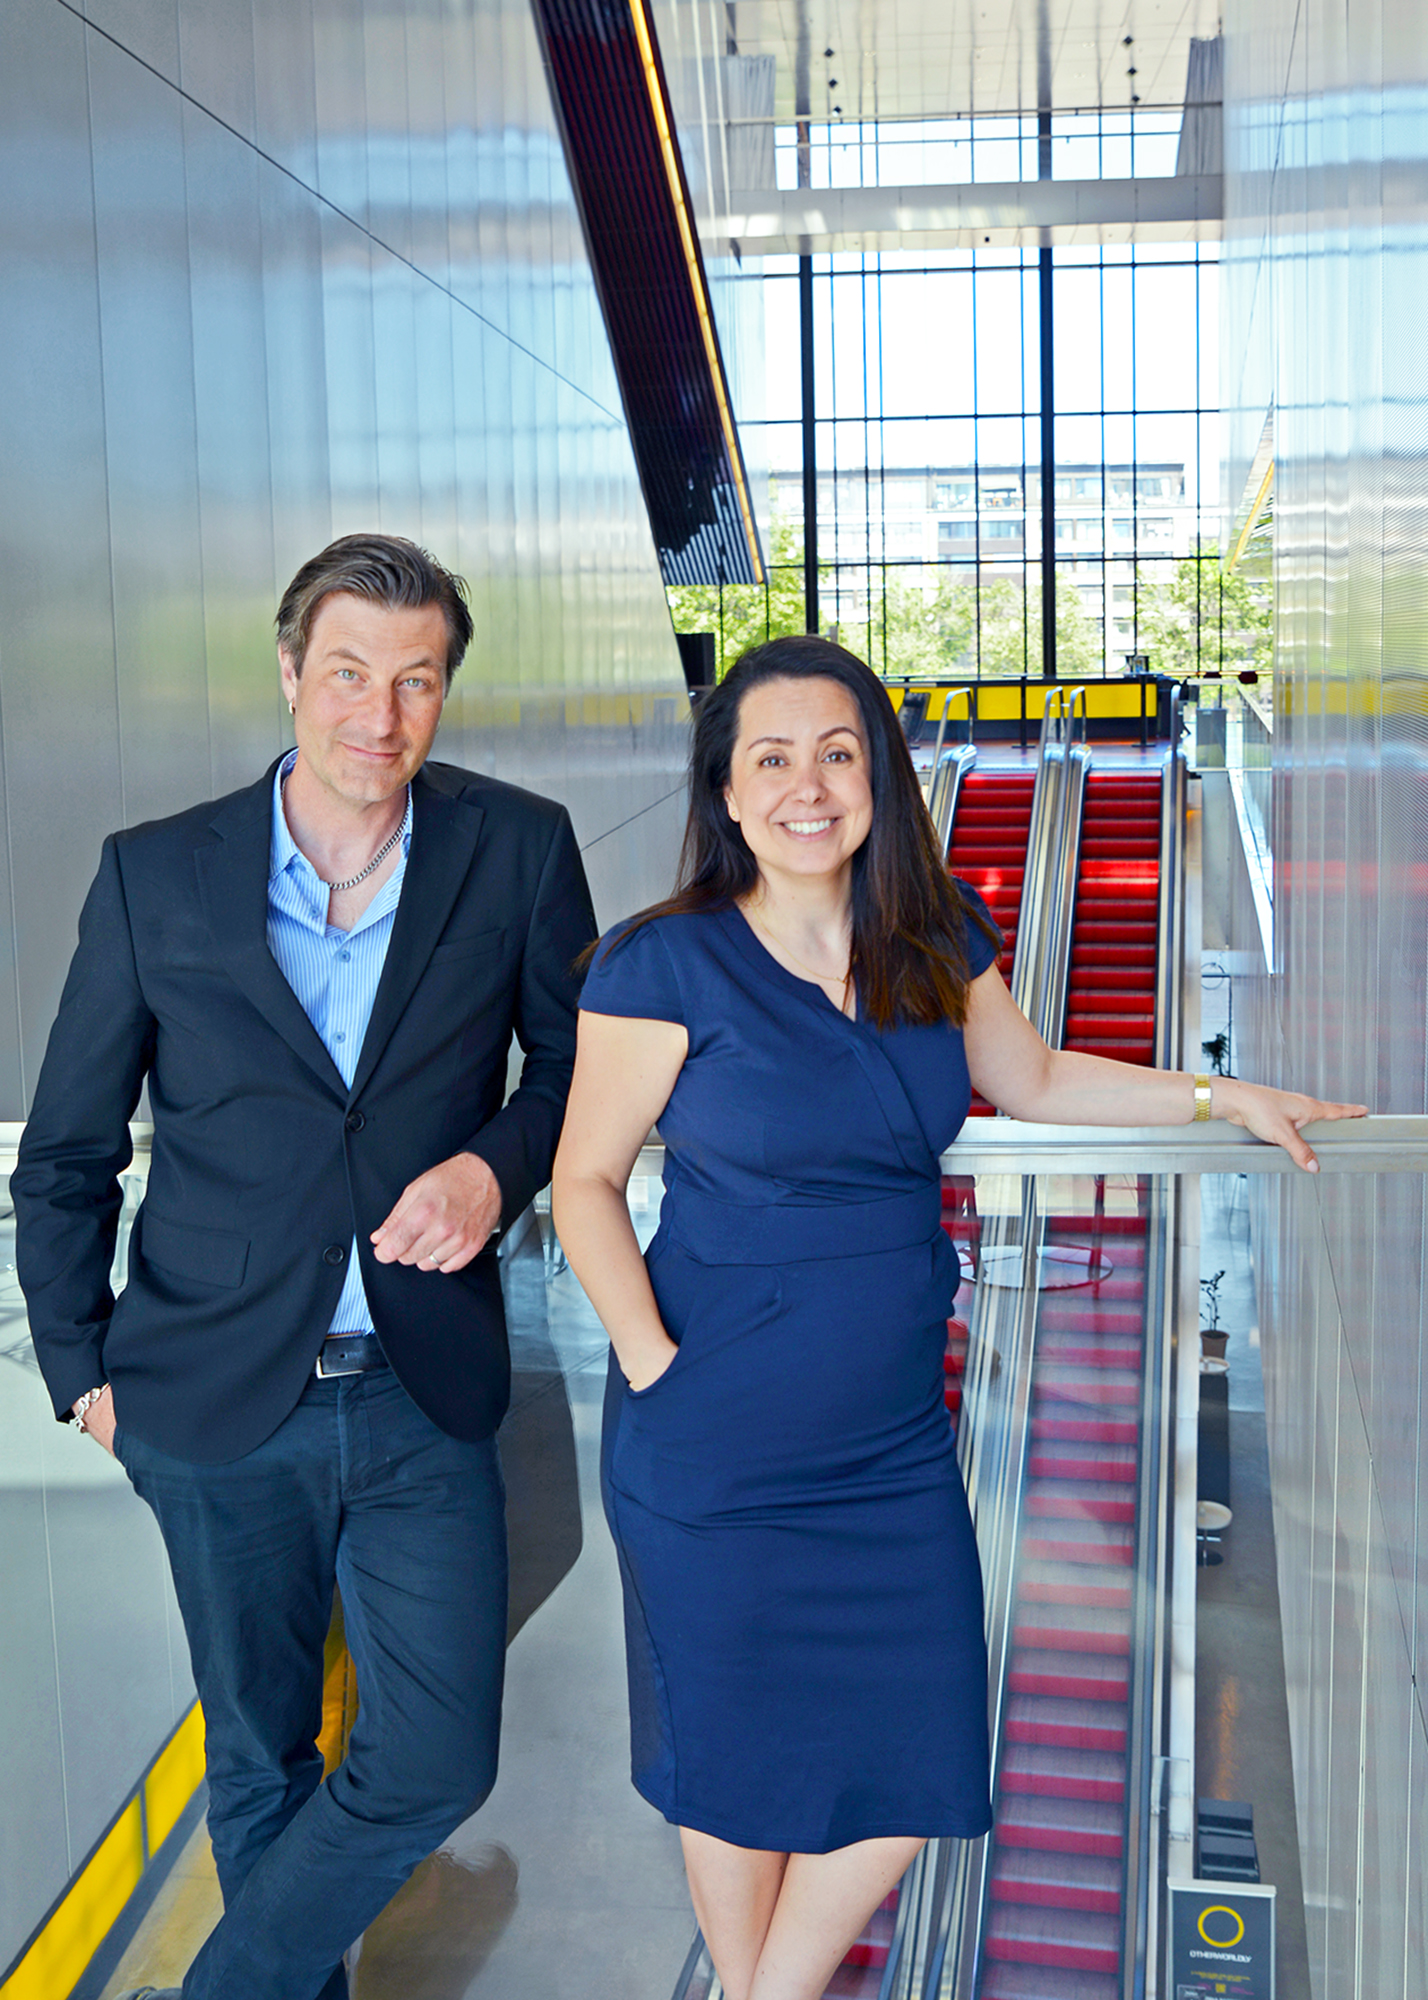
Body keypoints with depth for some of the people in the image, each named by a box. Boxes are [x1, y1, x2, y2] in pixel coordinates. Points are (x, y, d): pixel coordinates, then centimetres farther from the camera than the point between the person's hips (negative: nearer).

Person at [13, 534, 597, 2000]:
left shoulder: (516, 849, -5)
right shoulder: (153, 875, -5)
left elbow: (578, 1060, 8)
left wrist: (496, 1163, -11)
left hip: (423, 1395, 0)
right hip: (218, 1400, 0)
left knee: (435, 1763, 4)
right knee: (258, 1760, 18)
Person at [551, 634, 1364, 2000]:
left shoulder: (934, 943, 2)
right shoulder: (667, 964, -12)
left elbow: (1031, 1080, 18)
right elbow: (585, 1181, -6)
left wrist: (1227, 1095, 16)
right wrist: (655, 1364, -14)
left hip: (893, 1439, 4)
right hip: (715, 1455, -4)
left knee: (912, 1773, 8)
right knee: (738, 1770, 12)